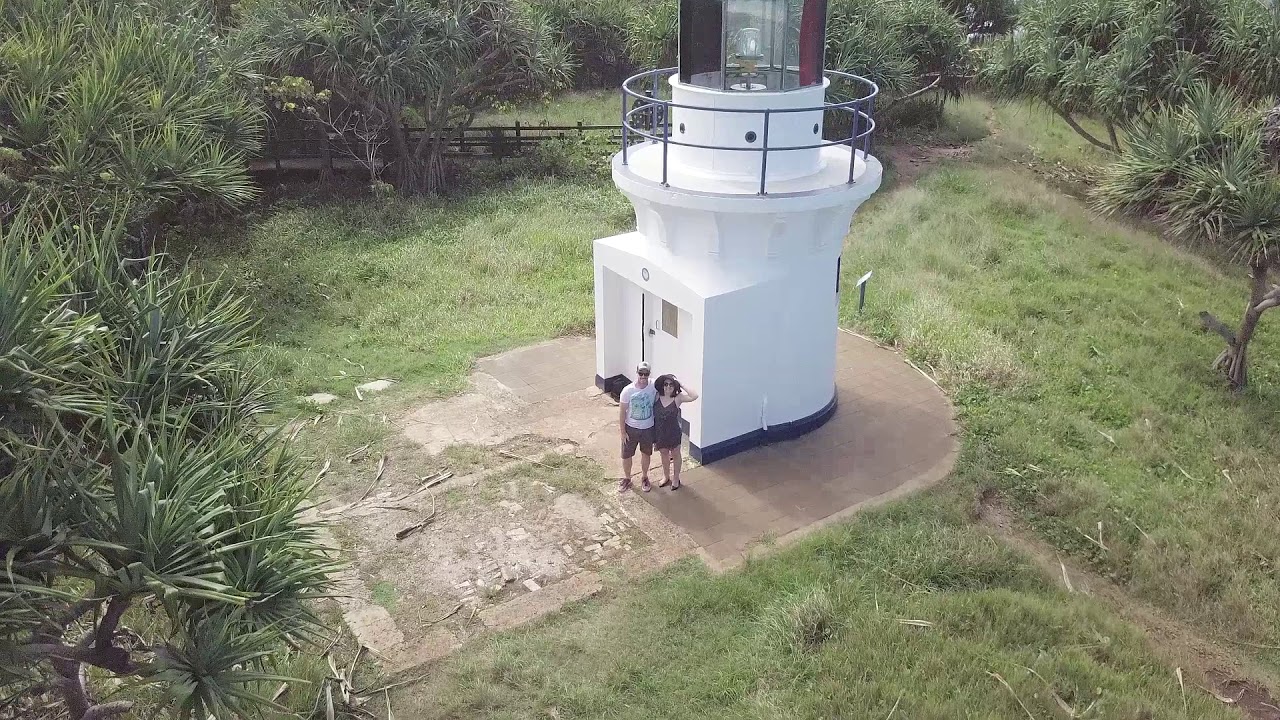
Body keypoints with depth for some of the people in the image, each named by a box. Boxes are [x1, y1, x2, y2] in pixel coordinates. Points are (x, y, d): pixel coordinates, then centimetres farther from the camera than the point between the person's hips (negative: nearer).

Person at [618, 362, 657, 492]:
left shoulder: (653, 390, -15)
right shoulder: (628, 391, -18)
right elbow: (622, 412, -11)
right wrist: (622, 431, -9)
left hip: (648, 429, 1)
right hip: (631, 428, -1)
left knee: (646, 454, 18)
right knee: (626, 455, 11)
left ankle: (644, 477, 41)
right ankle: (627, 479, 35)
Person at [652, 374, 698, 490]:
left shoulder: (677, 398, -19)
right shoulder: (657, 397, -11)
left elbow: (694, 396, -33)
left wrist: (681, 385, -30)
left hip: (673, 433, -3)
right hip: (660, 433, 3)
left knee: (675, 455, 18)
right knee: (664, 455, 24)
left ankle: (676, 478, 38)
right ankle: (666, 476, 46)